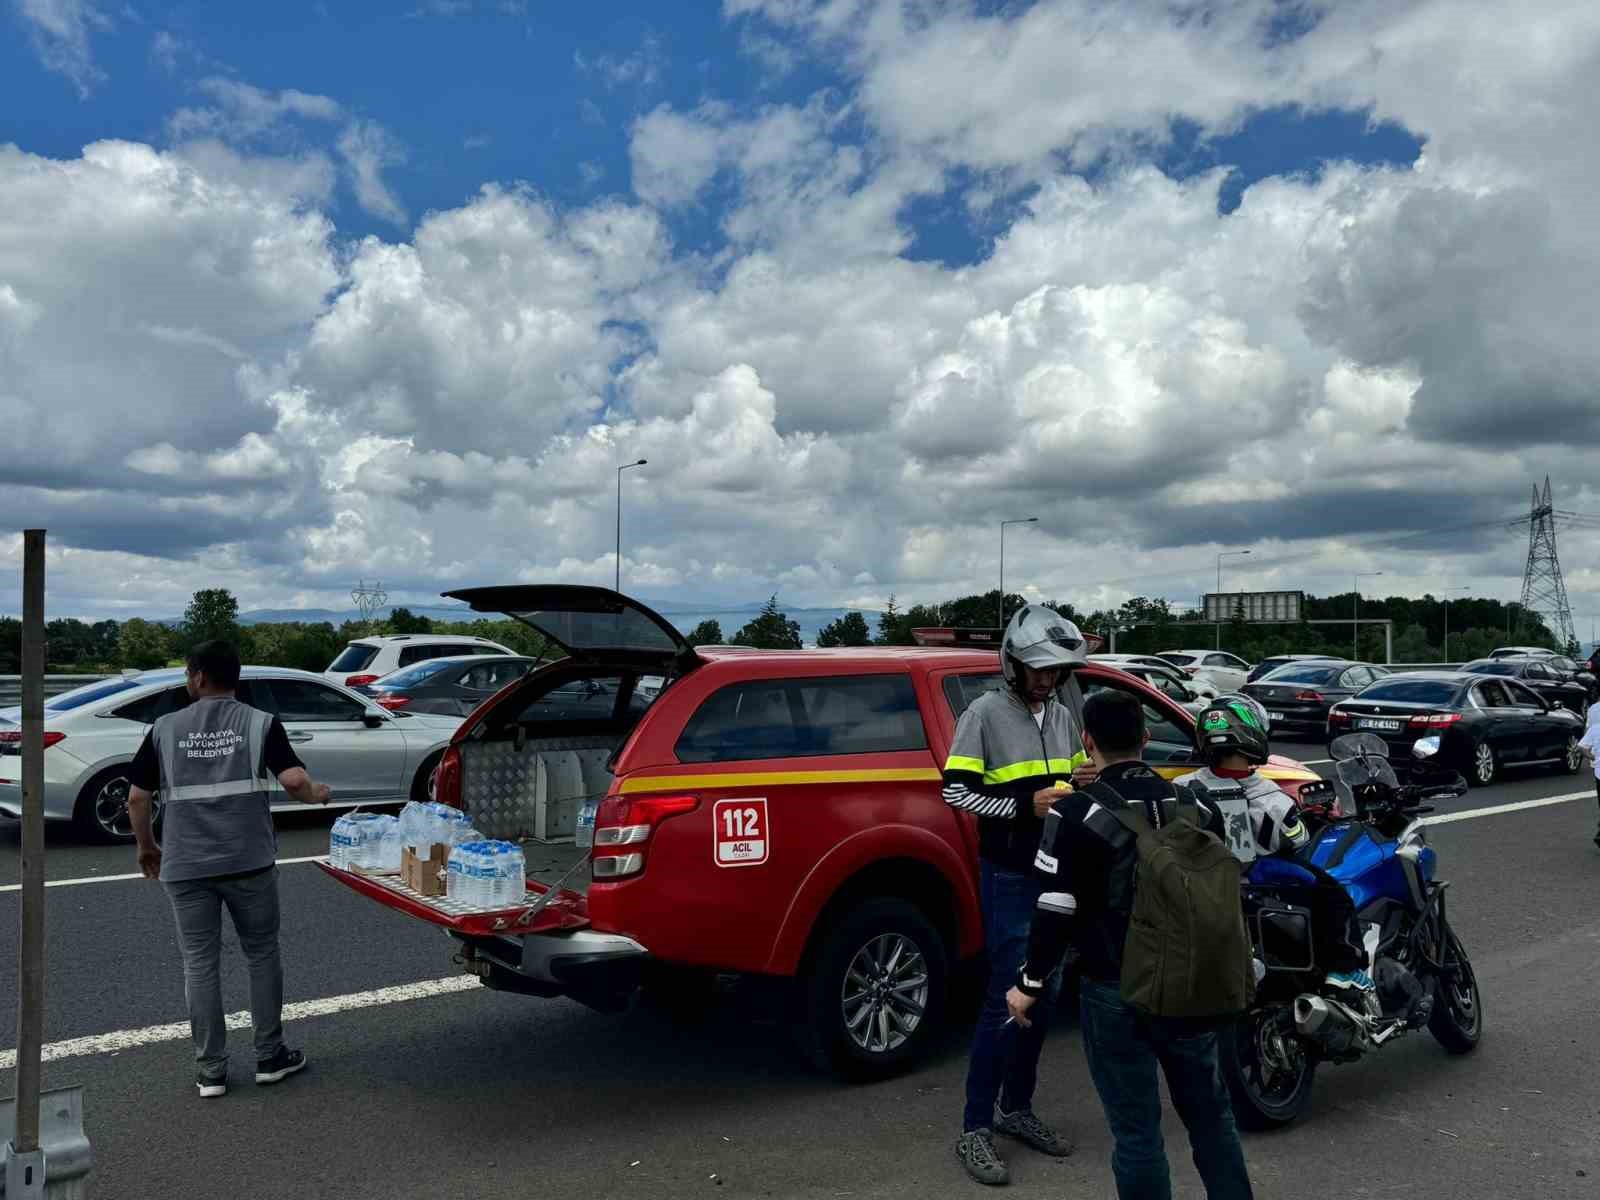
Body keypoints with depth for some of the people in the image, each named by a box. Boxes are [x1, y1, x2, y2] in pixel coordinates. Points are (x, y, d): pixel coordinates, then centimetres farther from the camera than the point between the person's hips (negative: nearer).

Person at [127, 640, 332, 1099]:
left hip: (185, 867, 1)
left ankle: (211, 1071, 14)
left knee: (200, 965, 9)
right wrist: (317, 794, 7)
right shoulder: (261, 724, -3)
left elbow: (137, 798, 3)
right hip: (250, 863, -1)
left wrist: (146, 847, 17)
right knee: (262, 956, 14)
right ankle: (269, 1057, 20)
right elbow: (293, 780, -15)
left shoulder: (165, 729, 2)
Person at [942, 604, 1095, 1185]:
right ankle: (975, 1129, 4)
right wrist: (1025, 806, -22)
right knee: (1007, 1000, -7)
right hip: (1009, 877, -7)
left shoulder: (1062, 715, 11)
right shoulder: (986, 712, -9)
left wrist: (1083, 781, 0)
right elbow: (955, 789, -13)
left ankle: (1016, 1108, 28)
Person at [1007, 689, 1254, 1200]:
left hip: (1117, 993, -5)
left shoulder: (1076, 813, -14)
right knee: (1211, 1115, 20)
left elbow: (1055, 912, -14)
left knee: (1137, 1130, 5)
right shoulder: (1197, 807, 3)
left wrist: (1030, 984, -2)